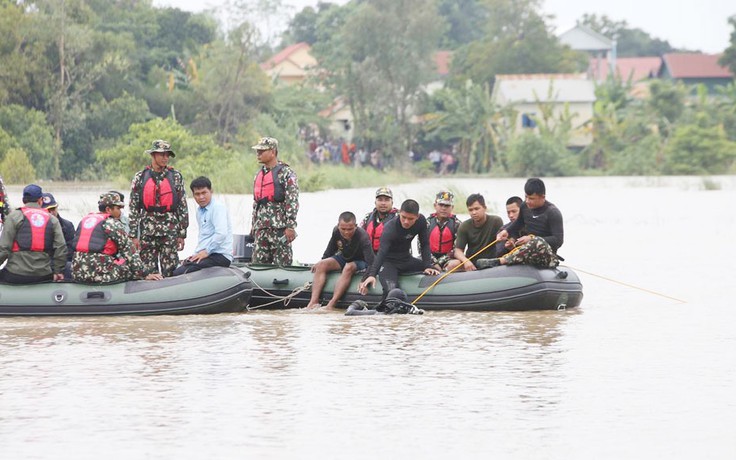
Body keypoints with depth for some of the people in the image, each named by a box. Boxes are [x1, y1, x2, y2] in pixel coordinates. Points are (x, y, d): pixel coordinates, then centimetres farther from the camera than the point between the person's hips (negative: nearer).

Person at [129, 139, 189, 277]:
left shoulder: (176, 177, 5)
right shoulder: (140, 177, 4)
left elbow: (183, 207, 5)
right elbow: (133, 208, 4)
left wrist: (182, 233, 1)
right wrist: (134, 235, -1)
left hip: (170, 228, 0)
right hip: (147, 228, 0)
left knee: (170, 271, -3)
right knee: (148, 272, 2)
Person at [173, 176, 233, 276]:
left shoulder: (218, 207, -8)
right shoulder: (200, 211, 21)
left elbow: (221, 233, -20)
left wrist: (206, 251, -15)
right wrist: (196, 254, 14)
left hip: (220, 256, -9)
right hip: (204, 254, 9)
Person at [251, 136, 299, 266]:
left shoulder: (286, 173, -5)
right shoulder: (259, 175, 19)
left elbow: (292, 201, -12)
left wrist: (290, 226, -18)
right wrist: (253, 226, 21)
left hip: (279, 228, -7)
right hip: (261, 229, 7)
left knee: (282, 264, -8)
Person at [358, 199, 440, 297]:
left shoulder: (421, 221, -11)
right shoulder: (390, 228, -27)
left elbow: (425, 245, -4)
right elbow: (381, 252, -39)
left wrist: (427, 266, -19)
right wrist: (372, 275, -53)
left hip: (406, 259, 6)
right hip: (389, 261, -6)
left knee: (435, 273, -7)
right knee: (391, 290, -32)